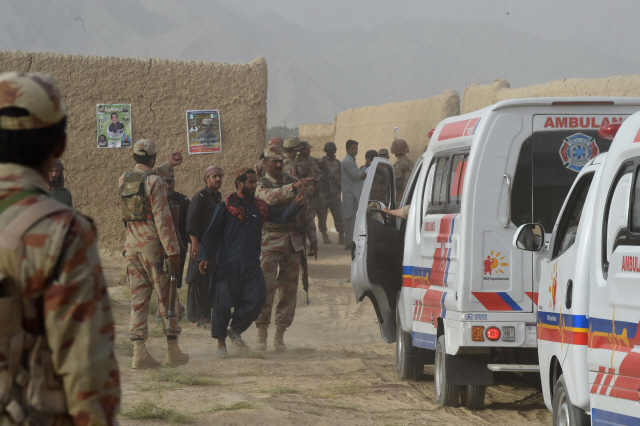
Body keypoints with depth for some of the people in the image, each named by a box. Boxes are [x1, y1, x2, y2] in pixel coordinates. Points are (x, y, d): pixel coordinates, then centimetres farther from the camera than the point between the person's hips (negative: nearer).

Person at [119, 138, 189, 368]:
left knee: (138, 299, 5)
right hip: (153, 245, -6)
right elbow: (163, 219, -17)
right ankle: (173, 351, 7)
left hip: (132, 245, 6)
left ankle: (139, 351, -2)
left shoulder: (124, 179, 8)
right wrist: (173, 251, -15)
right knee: (166, 297, 3)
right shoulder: (155, 181, -13)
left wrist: (169, 166, 25)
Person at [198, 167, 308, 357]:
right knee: (224, 302, -3)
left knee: (257, 298, -6)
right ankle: (221, 342, 10)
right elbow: (212, 233, -1)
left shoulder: (259, 207, 15)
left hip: (252, 263, 4)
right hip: (229, 263, -4)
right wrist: (204, 256, -9)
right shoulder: (226, 207, 0)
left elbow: (281, 217, 11)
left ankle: (236, 329, 16)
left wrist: (295, 205, -8)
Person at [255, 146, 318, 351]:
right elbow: (271, 196, -24)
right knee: (266, 286, -14)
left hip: (293, 242, 4)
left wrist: (312, 239, 15)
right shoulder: (261, 185, 0)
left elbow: (306, 212, 20)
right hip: (270, 240, -4)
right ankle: (262, 333, -8)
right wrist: (294, 187, -37)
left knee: (289, 289, 3)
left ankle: (280, 335, 9)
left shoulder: (293, 182, 15)